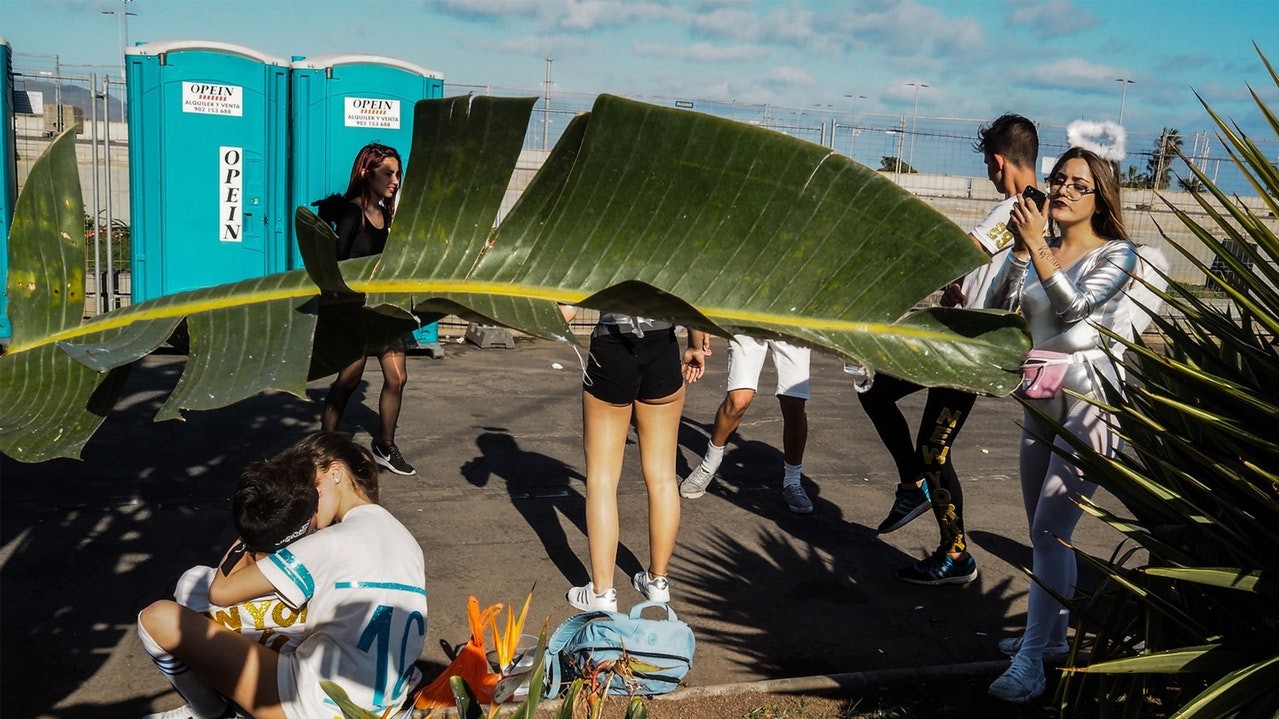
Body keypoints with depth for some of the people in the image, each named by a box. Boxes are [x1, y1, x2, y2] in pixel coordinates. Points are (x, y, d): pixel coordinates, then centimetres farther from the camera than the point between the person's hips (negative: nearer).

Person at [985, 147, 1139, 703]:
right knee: (1047, 532, 15)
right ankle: (1053, 634, 29)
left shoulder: (1116, 255, -5)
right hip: (1040, 400, 6)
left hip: (1087, 401, -6)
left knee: (1049, 531, -13)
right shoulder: (1037, 250, 9)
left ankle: (1030, 663, -12)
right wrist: (1019, 250, -15)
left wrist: (1038, 247, -28)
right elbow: (998, 309, -4)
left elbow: (1073, 308, -21)